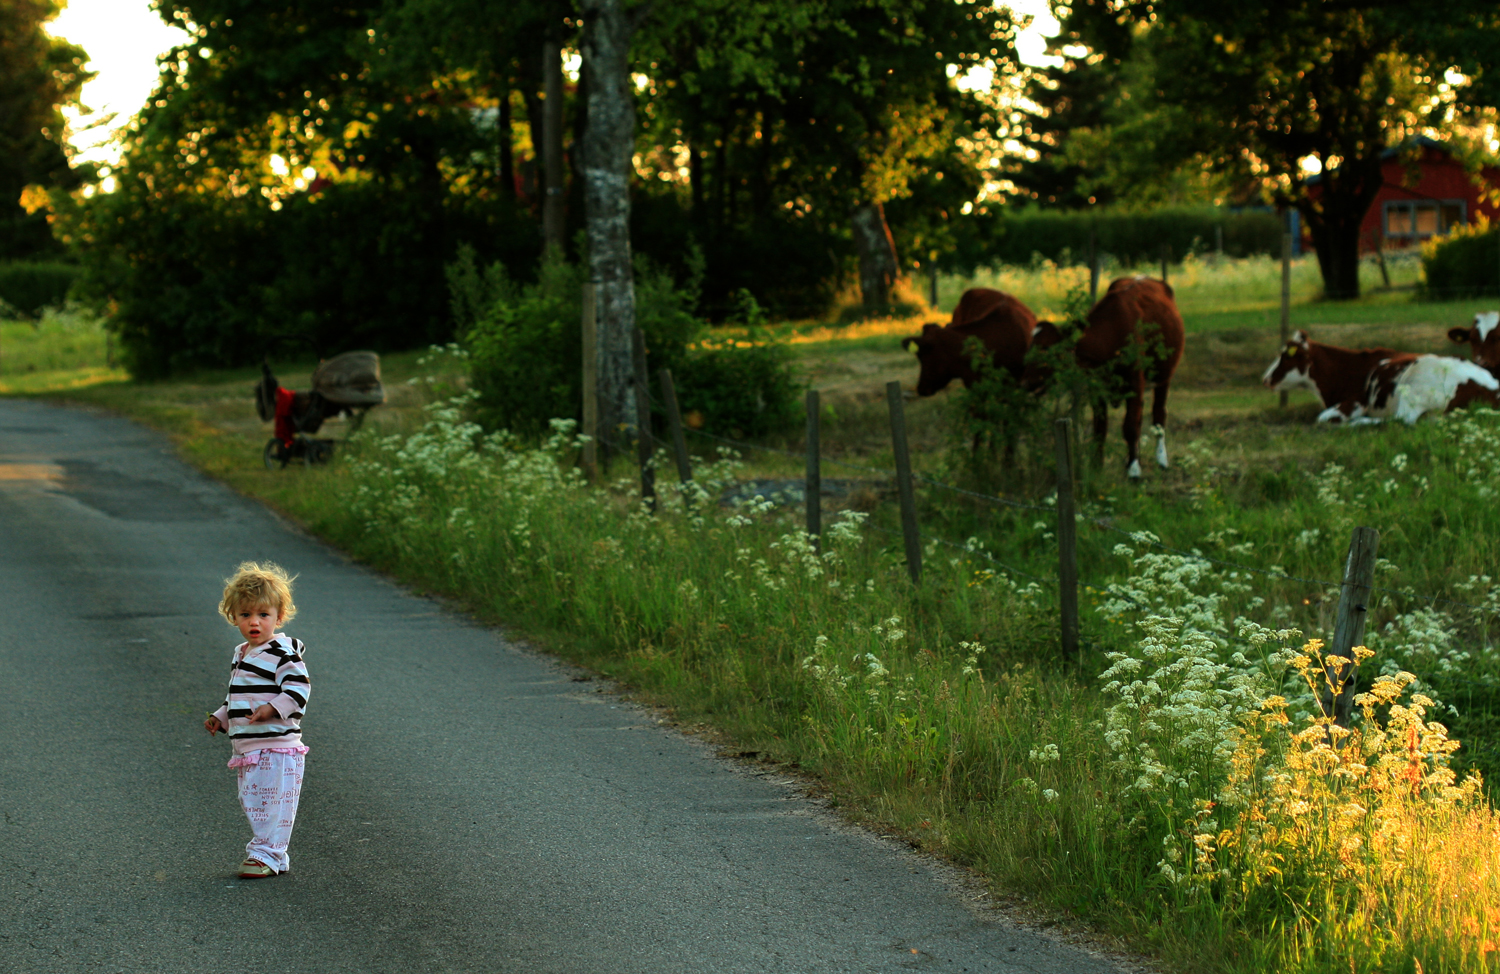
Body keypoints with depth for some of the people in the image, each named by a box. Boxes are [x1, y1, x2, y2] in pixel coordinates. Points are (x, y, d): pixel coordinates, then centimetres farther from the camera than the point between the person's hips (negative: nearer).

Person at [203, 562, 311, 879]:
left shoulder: (283, 653, -12)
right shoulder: (241, 654, 16)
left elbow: (298, 689, -19)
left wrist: (273, 708, -29)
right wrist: (221, 718, 18)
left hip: (277, 747, -9)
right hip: (247, 747, 9)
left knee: (273, 805, -7)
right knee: (252, 803, 13)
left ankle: (266, 855, -2)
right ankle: (264, 850, 22)